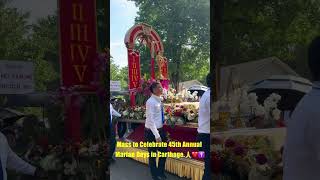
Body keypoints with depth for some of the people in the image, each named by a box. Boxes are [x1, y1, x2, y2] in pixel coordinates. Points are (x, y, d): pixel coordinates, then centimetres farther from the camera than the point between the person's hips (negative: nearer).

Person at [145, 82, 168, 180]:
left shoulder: (159, 101, 6)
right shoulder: (151, 102, -20)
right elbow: (150, 120, -22)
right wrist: (157, 135, -23)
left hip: (160, 130, 8)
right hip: (152, 132, -8)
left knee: (164, 152, 17)